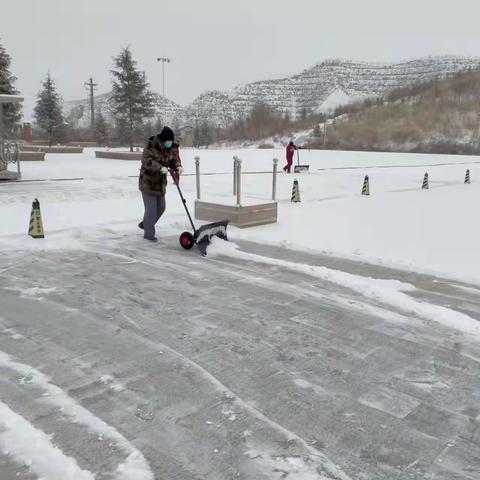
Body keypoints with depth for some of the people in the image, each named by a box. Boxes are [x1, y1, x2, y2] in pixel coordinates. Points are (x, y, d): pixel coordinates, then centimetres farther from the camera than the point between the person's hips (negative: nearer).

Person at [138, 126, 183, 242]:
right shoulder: (151, 146, -17)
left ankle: (145, 224, 37)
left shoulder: (170, 149, 4)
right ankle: (148, 234, 6)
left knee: (161, 208, 15)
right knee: (151, 209, -7)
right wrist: (160, 168, -42)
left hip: (160, 183, 8)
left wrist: (178, 167, -18)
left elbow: (174, 160, 6)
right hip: (148, 183, -7)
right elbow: (146, 160, -31)